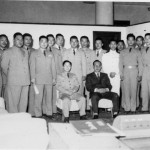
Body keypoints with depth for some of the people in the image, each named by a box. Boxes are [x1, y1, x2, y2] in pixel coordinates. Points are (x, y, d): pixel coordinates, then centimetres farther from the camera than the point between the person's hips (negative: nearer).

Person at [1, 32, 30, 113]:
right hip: (14, 82, -5)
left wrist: (27, 78, 9)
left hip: (25, 82, 5)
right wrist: (10, 76, 9)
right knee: (13, 103, -3)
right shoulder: (7, 52, 2)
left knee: (23, 103, 7)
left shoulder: (25, 52, 17)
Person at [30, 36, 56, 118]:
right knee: (38, 97, -5)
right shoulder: (34, 53, 7)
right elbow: (32, 66, 2)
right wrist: (33, 78, -6)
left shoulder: (50, 54, 17)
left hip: (49, 79, 3)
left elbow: (53, 66, 15)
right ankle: (38, 114, 3)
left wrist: (54, 77, 8)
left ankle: (48, 112, 13)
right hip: (38, 79, -3)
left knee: (48, 96, 4)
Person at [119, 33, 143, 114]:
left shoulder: (137, 52, 11)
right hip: (126, 71, 1)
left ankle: (133, 108, 4)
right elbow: (120, 63, 9)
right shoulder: (123, 52, 12)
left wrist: (140, 74, -2)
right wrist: (121, 74, -1)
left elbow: (140, 63, 7)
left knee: (134, 90, -2)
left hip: (134, 71, -1)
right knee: (126, 90, -1)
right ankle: (127, 108, 5)